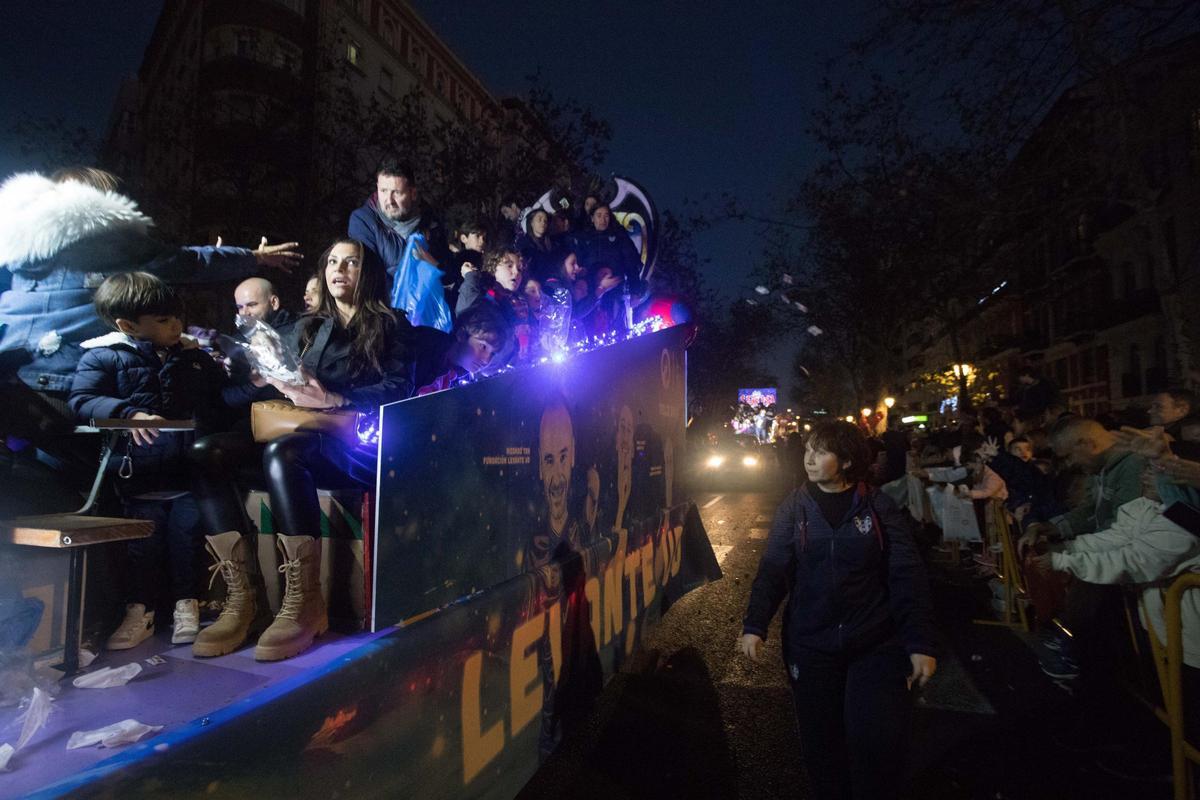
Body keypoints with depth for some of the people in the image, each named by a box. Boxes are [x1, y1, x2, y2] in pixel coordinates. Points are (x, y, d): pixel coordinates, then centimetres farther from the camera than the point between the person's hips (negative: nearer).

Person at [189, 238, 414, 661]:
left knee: (282, 453, -35)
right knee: (206, 451, -19)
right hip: (293, 435, 6)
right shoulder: (303, 329, 27)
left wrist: (331, 400, -16)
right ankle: (240, 597, -21)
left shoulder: (391, 327, 11)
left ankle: (304, 604, -28)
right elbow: (260, 387, 20)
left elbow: (398, 390, -5)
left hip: (355, 446, -5)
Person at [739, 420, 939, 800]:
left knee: (878, 740, 3)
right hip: (810, 644, 1)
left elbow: (908, 577, -6)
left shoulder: (879, 507, -5)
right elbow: (773, 569, -6)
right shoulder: (794, 507, -3)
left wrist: (922, 643, -10)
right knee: (821, 740, 12)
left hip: (877, 644, -1)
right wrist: (755, 625, -16)